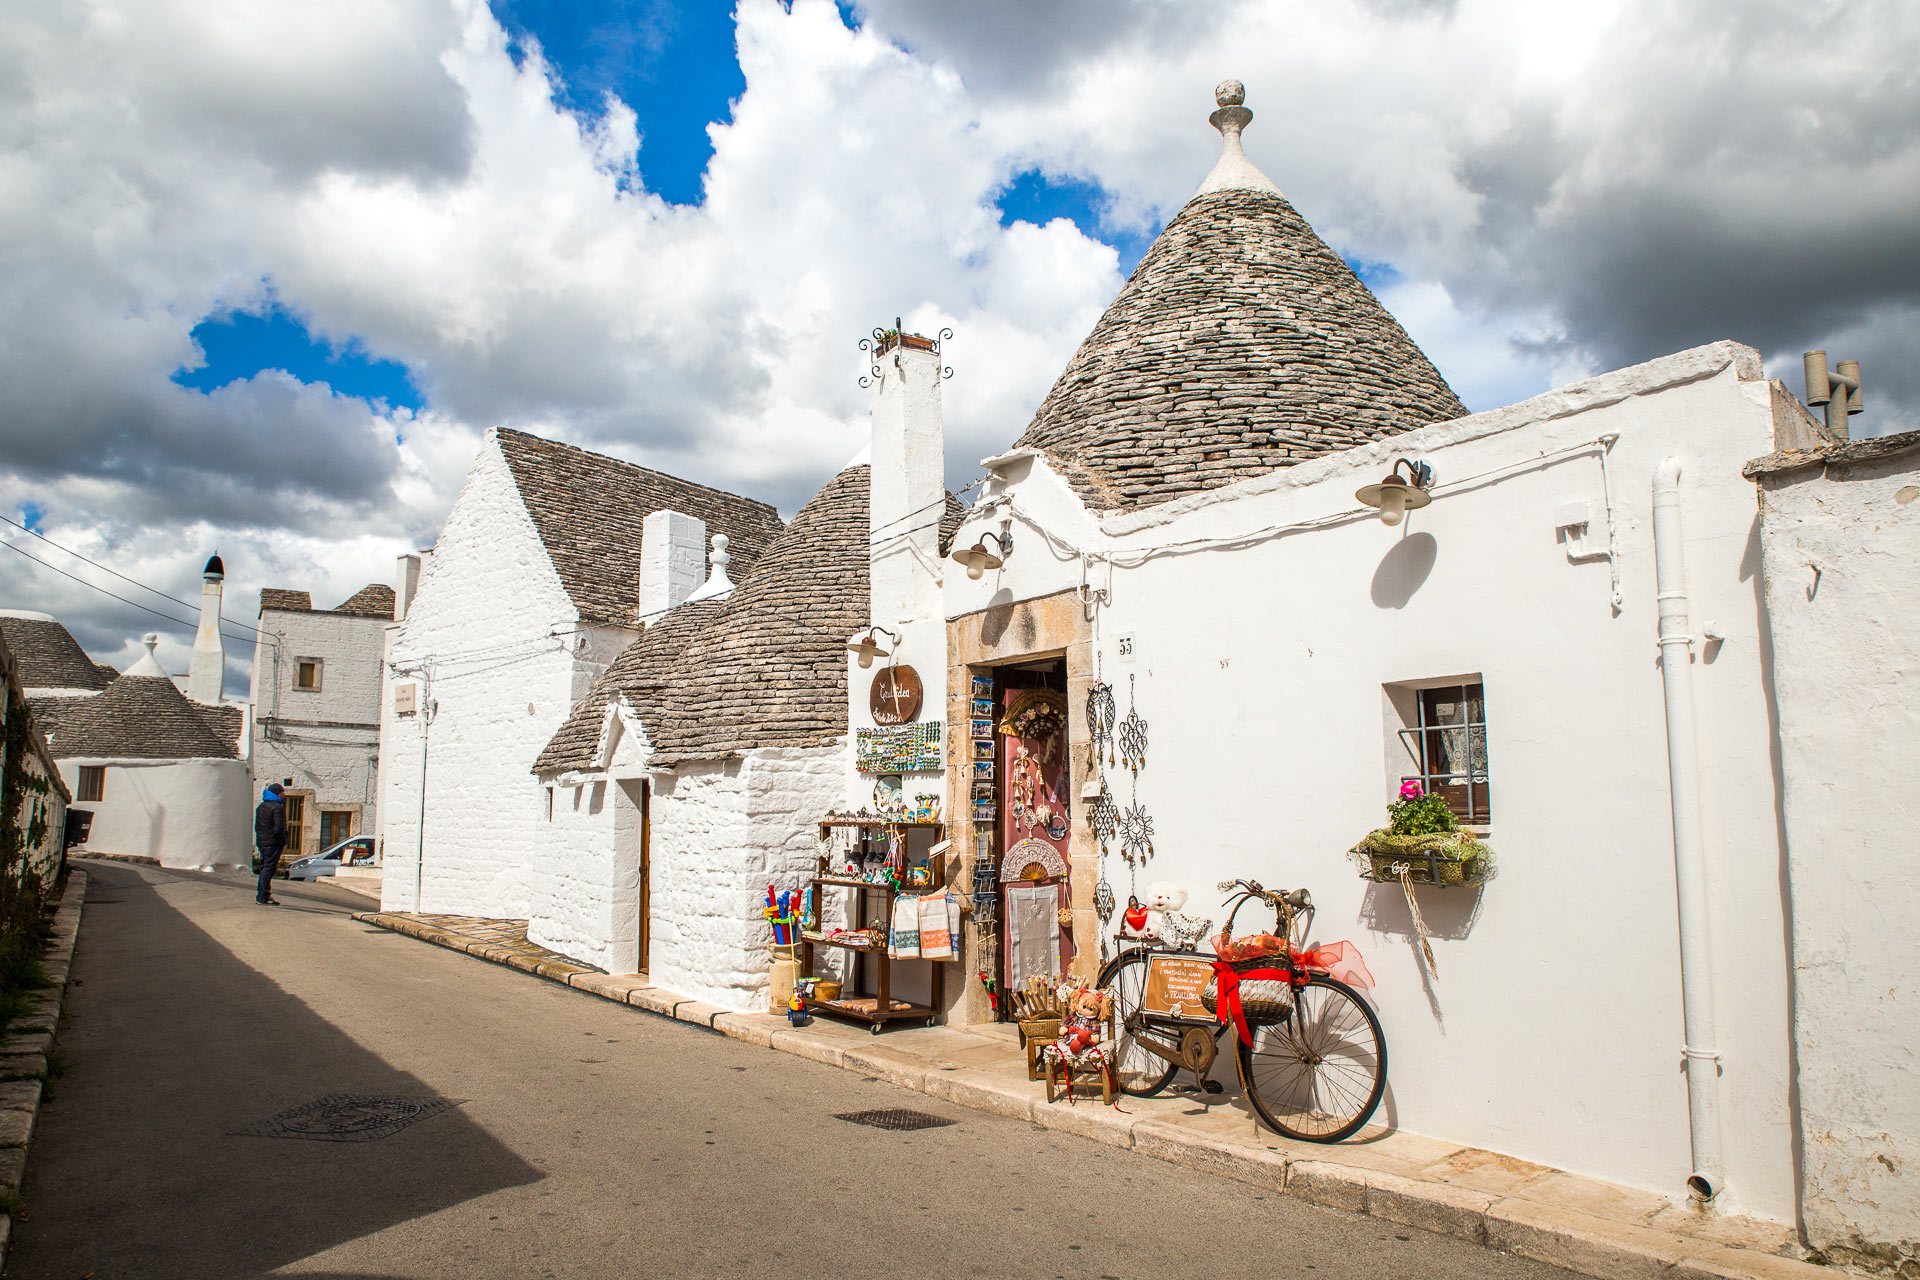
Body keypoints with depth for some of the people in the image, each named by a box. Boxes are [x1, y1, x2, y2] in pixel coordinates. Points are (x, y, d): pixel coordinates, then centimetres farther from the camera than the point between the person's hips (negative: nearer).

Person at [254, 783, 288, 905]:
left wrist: (260, 838, 18)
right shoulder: (277, 807, -14)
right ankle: (264, 898, -7)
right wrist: (284, 842, -9)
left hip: (261, 842, 9)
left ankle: (260, 896, 21)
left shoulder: (261, 806, 16)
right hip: (273, 843, -9)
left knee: (264, 869, 16)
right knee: (269, 869, -6)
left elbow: (257, 826, 18)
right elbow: (278, 828, -19)